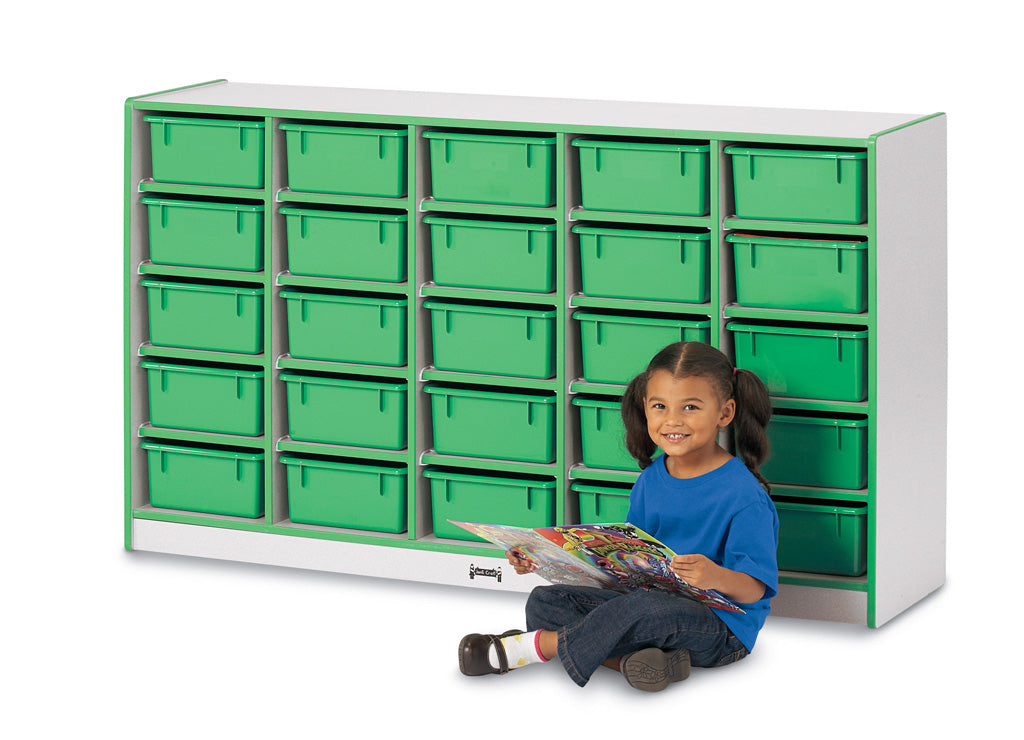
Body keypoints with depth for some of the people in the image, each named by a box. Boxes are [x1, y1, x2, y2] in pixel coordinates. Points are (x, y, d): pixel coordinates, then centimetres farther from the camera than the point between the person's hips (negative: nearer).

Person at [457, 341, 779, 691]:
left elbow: (754, 591, -18)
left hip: (721, 626, -8)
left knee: (641, 608, -38)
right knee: (545, 601, -4)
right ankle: (629, 659, -27)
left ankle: (535, 646, -17)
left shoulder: (743, 495, -15)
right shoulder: (650, 482, 9)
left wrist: (717, 577, -42)